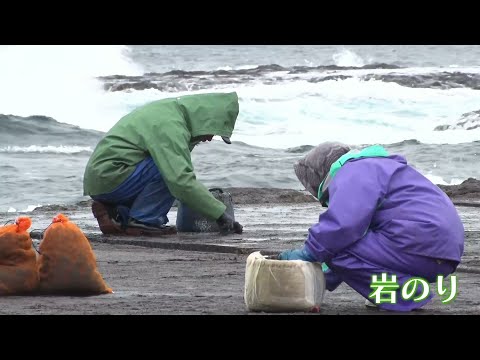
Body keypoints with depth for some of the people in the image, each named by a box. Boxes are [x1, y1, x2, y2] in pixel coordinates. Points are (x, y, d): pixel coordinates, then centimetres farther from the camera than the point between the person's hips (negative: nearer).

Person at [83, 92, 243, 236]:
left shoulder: (169, 110, 13)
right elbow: (182, 181, -27)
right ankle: (141, 220, -11)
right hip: (107, 178, -10)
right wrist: (219, 214, -21)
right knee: (171, 167, -20)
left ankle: (115, 212, 7)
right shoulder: (170, 126, -19)